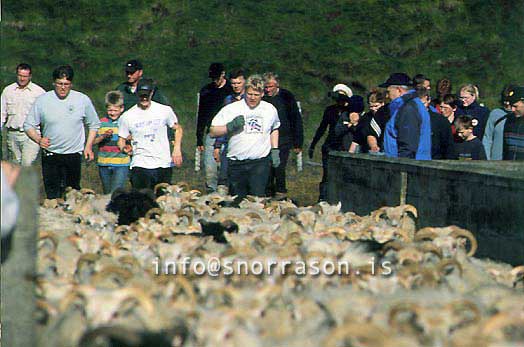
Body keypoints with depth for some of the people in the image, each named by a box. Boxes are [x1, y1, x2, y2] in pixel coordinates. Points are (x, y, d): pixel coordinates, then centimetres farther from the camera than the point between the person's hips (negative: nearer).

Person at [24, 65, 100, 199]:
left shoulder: (83, 100, 1)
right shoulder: (42, 100, -1)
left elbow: (94, 124, 13)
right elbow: (29, 125, 4)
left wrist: (88, 146, 3)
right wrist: (39, 139, -15)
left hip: (74, 154, 0)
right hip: (50, 155, 0)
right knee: (52, 196, -2)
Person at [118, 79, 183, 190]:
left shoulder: (165, 111, 3)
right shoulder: (127, 116, 2)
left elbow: (178, 129, 15)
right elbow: (121, 140, 8)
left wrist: (177, 149, 1)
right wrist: (125, 148, -15)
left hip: (163, 165, 1)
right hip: (140, 166, -1)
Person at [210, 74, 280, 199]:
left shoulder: (270, 110, 8)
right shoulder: (231, 109, -2)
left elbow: (274, 129, 28)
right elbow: (213, 132, -3)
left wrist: (275, 151, 17)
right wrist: (230, 126, -19)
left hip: (260, 162, 0)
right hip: (236, 164, 0)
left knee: (257, 198, -12)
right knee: (237, 200, 4)